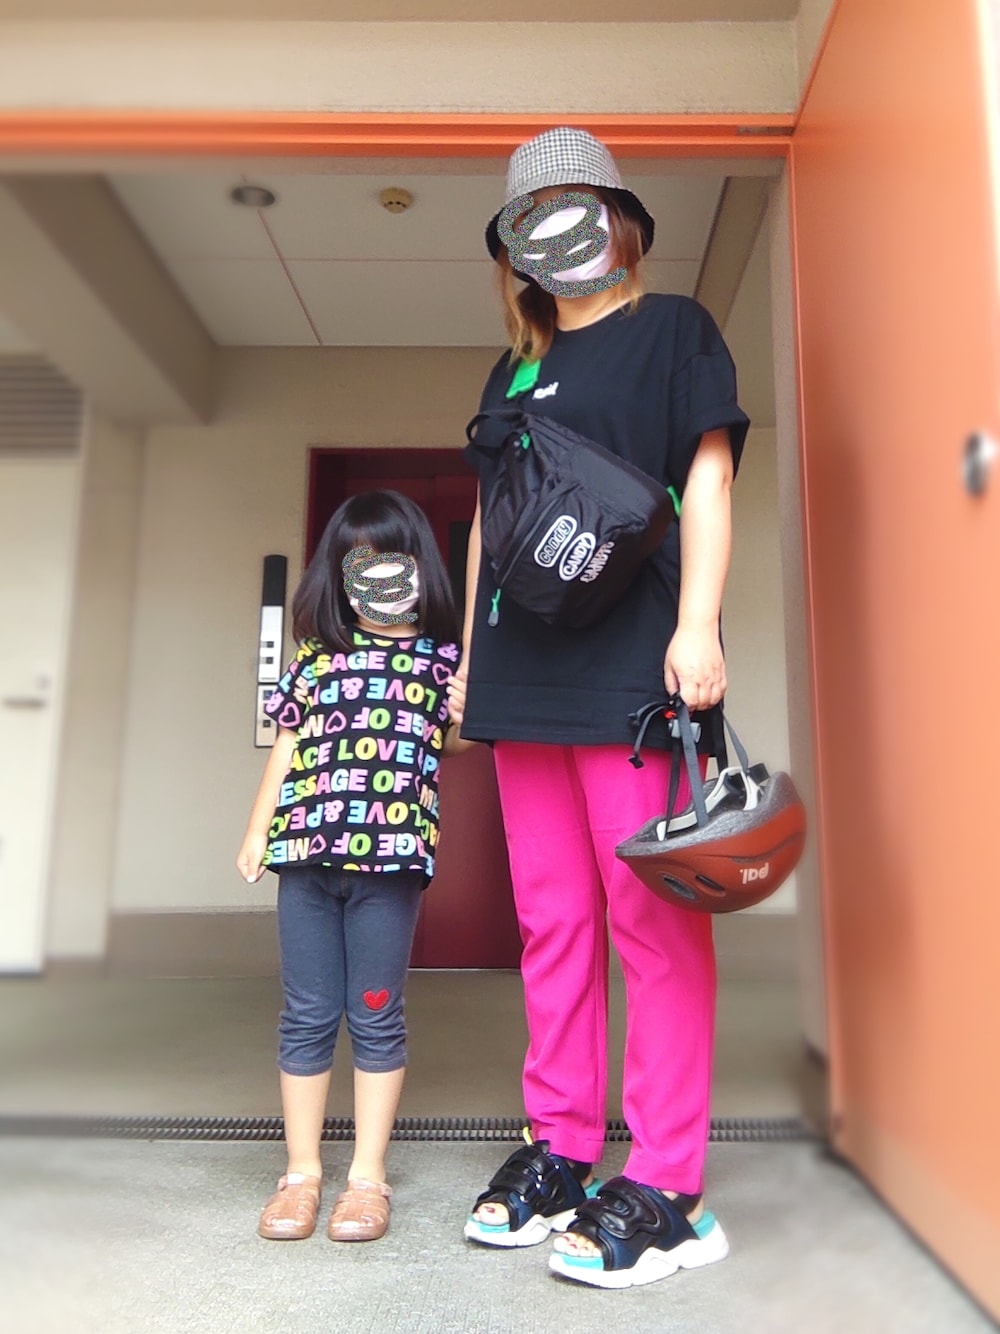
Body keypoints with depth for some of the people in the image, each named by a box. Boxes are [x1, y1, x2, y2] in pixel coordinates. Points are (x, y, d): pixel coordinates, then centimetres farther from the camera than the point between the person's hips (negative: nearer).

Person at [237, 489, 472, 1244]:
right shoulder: (317, 655, 12)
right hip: (306, 849, 2)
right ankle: (302, 1171, 24)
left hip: (392, 851, -2)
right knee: (307, 1016, 10)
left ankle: (368, 1176, 20)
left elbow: (457, 741, 8)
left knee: (376, 1016, 7)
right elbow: (287, 748, 14)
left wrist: (467, 702, -10)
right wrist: (257, 832, 12)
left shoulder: (442, 657, 7)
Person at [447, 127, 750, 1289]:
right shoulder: (512, 372, 24)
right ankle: (560, 1148, 20)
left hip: (631, 668, -6)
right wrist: (469, 657, 17)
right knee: (550, 920, 8)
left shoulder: (673, 329, 10)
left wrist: (697, 624, -13)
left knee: (652, 919, -4)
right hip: (524, 677, 6)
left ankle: (667, 1188, 6)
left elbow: (707, 476, -1)